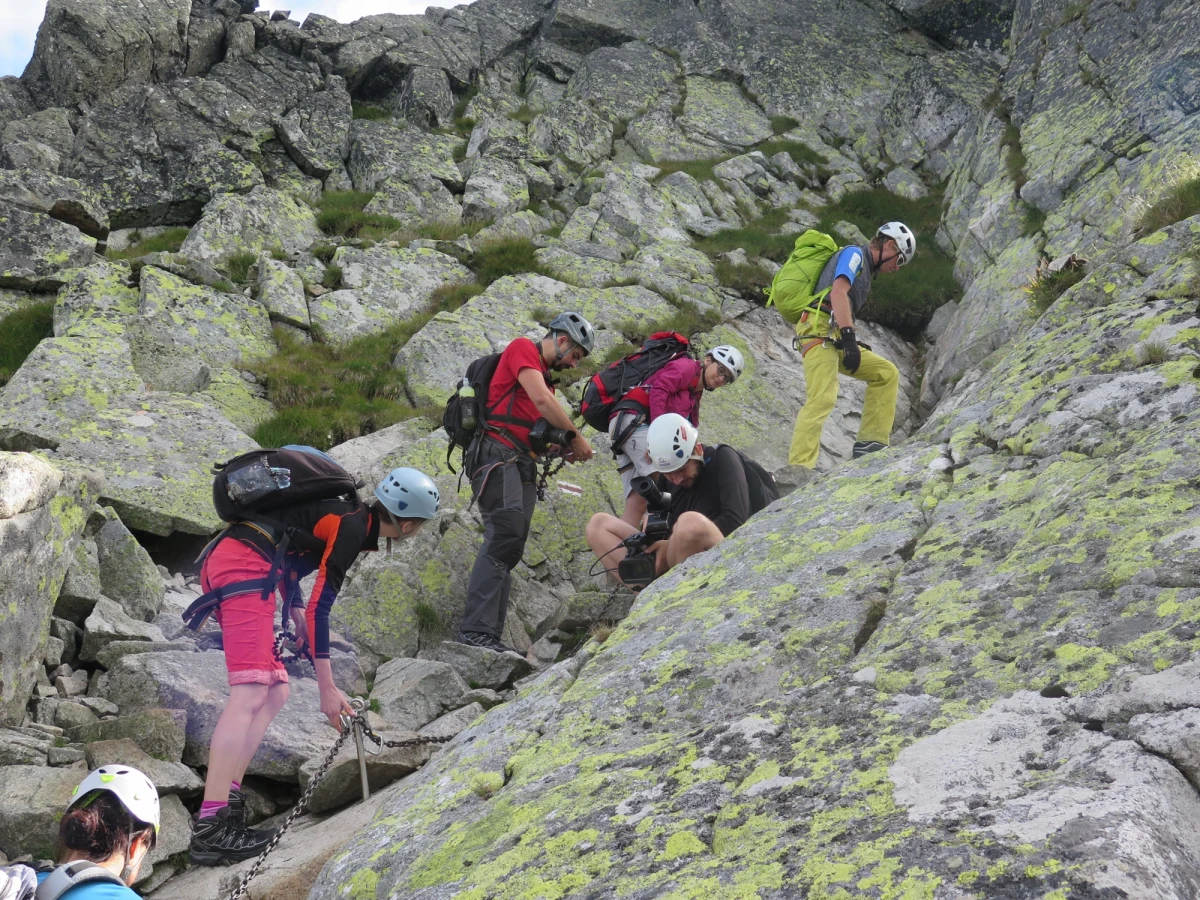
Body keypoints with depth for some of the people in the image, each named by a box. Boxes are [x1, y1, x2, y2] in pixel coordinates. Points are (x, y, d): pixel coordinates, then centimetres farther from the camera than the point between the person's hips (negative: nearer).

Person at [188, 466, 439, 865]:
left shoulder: (346, 514, 21)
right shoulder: (352, 528, -7)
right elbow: (320, 608, -13)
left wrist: (297, 614, 18)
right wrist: (328, 689, -10)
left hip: (221, 562, 11)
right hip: (245, 567, -10)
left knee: (276, 692, 10)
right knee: (249, 694, -17)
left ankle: (226, 801, 1)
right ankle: (210, 829, -25)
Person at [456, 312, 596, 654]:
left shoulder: (545, 376, 29)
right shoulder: (522, 349, 1)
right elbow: (541, 400, -13)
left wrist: (564, 450, 8)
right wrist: (576, 436, -5)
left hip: (522, 465, 10)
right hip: (498, 455, -10)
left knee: (509, 550, 2)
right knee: (505, 535, -23)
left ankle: (489, 638, -2)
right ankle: (475, 631, -30)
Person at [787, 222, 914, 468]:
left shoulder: (865, 269, 29)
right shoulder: (854, 254, 0)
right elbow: (838, 292, -17)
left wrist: (852, 344, 18)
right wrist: (849, 337, -24)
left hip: (834, 339, 10)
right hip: (819, 330, -10)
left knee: (887, 373, 12)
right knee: (823, 398, -23)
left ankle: (872, 442, 6)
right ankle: (798, 468, -31)